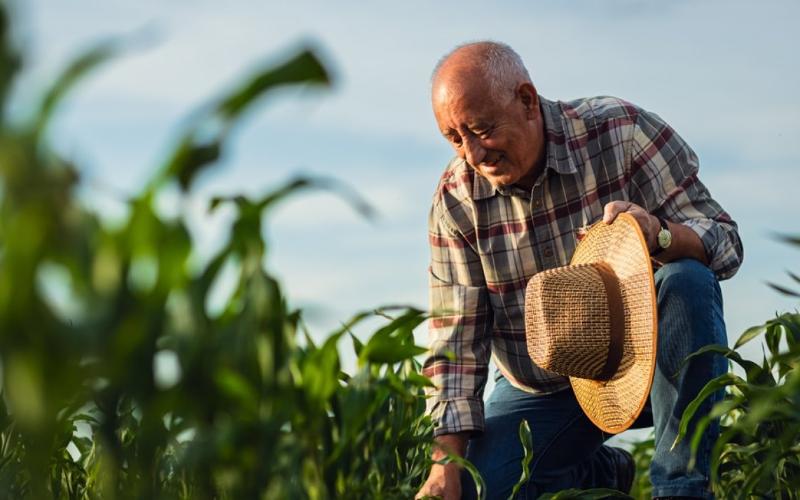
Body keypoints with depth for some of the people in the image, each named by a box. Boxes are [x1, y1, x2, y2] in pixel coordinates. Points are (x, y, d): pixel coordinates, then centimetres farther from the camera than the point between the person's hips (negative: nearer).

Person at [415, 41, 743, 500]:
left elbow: (726, 242, -16)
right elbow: (456, 337, -7)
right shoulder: (457, 198, -7)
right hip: (542, 391, 2)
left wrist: (658, 235, -40)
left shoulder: (620, 131, -14)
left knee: (687, 280, -32)